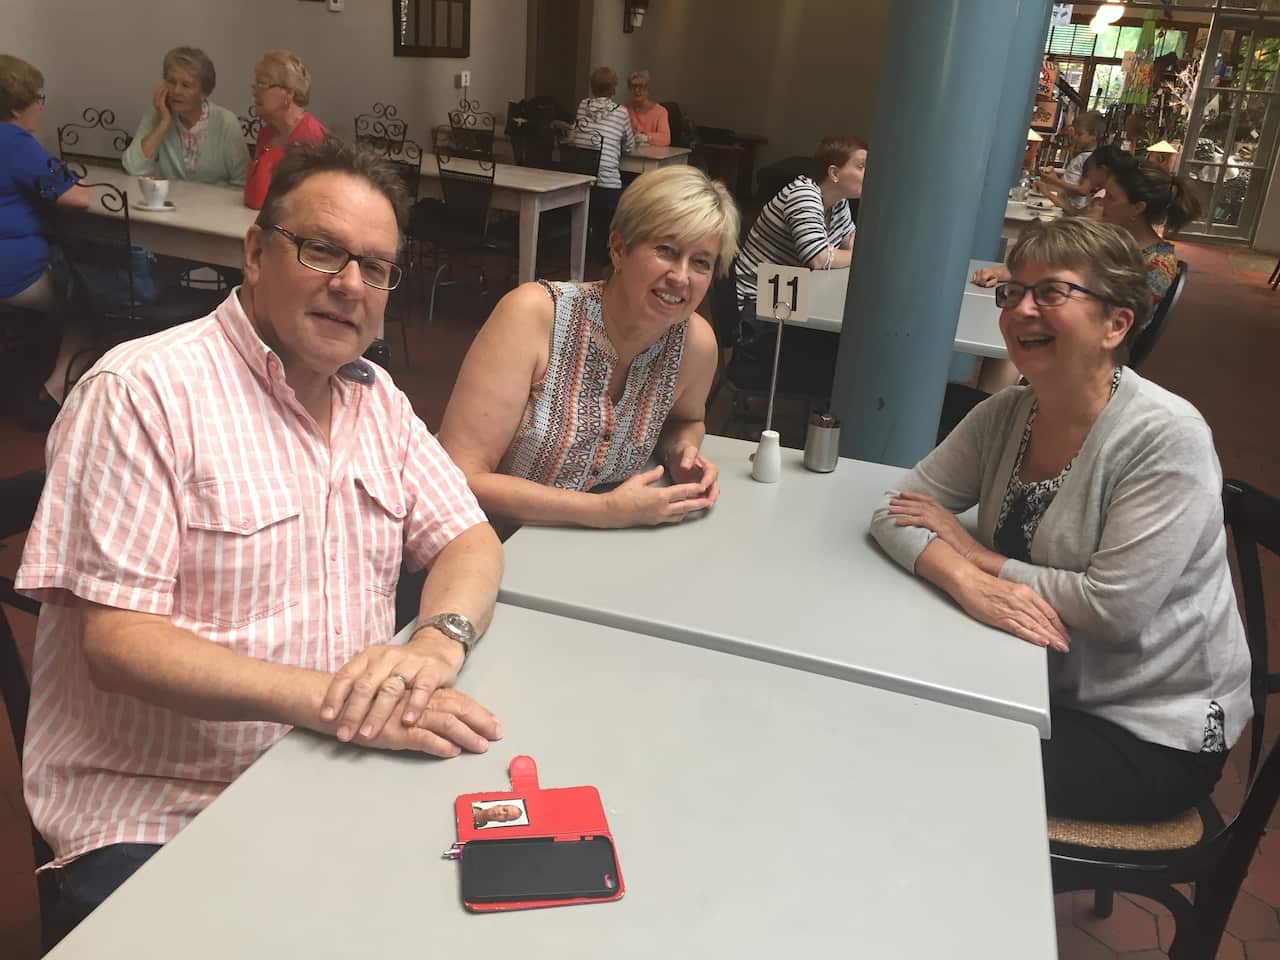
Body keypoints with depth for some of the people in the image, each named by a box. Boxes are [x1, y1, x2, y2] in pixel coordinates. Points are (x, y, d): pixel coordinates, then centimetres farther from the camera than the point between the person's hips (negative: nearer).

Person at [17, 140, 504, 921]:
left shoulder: (375, 395, 8)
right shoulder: (145, 391, -13)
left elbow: (470, 540, 5)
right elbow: (115, 639, -17)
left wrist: (437, 641, -18)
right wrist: (326, 698, -29)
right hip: (156, 821, -5)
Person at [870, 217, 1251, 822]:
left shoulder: (1168, 438, -22)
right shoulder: (1005, 416, -3)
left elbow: (1114, 608, -26)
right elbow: (895, 512, -8)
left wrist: (974, 551, -17)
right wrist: (967, 583, -27)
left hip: (1151, 732, -5)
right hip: (1044, 690, 6)